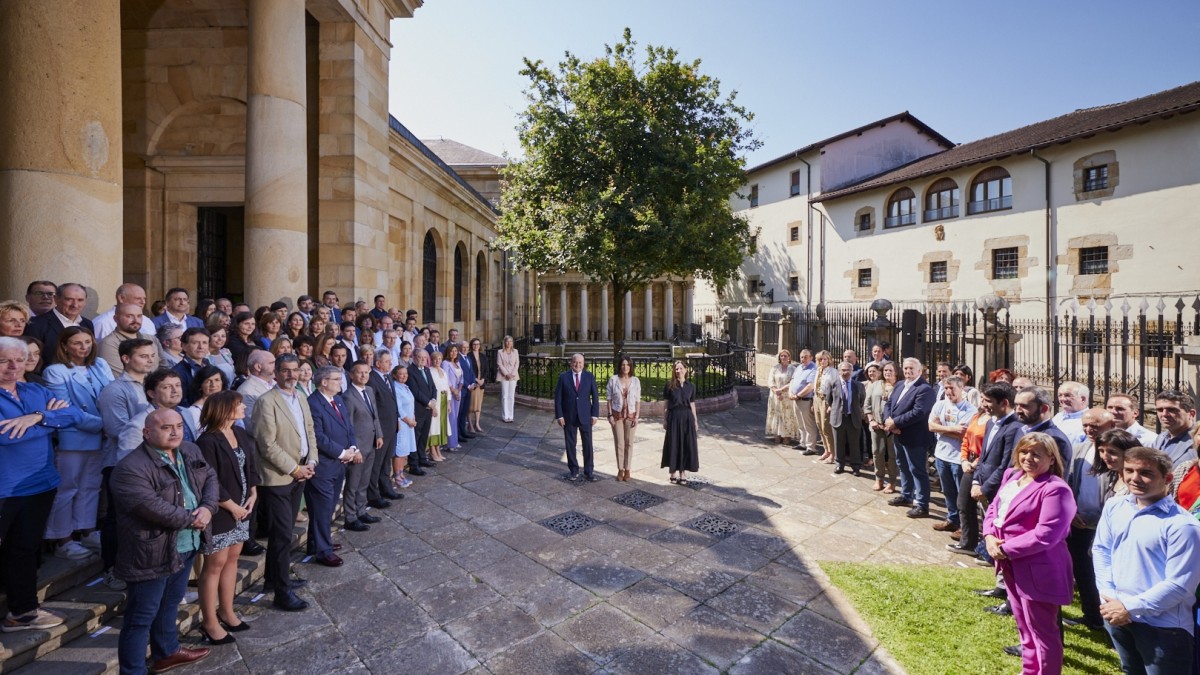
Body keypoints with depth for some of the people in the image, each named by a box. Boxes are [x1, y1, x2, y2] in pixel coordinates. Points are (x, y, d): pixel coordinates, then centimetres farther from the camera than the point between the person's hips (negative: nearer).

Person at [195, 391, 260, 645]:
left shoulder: (241, 433, 4)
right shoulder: (207, 441, -19)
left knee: (232, 558, 16)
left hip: (242, 507, 7)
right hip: (219, 511, -7)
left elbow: (251, 464, 10)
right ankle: (209, 622, 19)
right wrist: (232, 506, -12)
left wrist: (253, 494, -1)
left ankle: (226, 612, 30)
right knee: (215, 564, 4)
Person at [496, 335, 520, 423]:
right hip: (504, 376, -3)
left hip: (513, 376, 3)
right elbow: (499, 364, -5)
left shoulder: (515, 351, 8)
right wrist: (506, 374, -14)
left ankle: (510, 416, 10)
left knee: (511, 396, 4)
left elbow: (517, 363, 4)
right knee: (504, 396, -2)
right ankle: (505, 416, 4)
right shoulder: (500, 352, 0)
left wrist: (513, 373, -9)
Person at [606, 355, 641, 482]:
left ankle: (627, 469, 17)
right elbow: (609, 398, 0)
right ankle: (620, 469, 14)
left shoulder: (635, 380, -1)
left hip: (630, 415, 1)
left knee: (629, 443, 6)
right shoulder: (613, 379, -4)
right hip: (617, 415, -1)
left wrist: (637, 416, -4)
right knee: (619, 443, 3)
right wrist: (610, 415, -5)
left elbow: (638, 400, 2)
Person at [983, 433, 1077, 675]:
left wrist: (1005, 549, -20)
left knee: (1041, 630, 9)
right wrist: (990, 536, -9)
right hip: (1012, 567, 8)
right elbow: (993, 509, 9)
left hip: (1038, 571, -8)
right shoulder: (1011, 476, 6)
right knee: (1024, 625, 24)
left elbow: (1045, 535, -25)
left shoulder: (1055, 489, -19)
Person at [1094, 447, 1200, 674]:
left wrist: (1130, 608, -17)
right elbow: (1101, 550, 4)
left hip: (1163, 627, -5)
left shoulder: (1182, 524, -18)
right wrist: (1108, 597, -6)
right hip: (1116, 615, 5)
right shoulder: (1114, 506, -2)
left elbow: (1179, 584, -17)